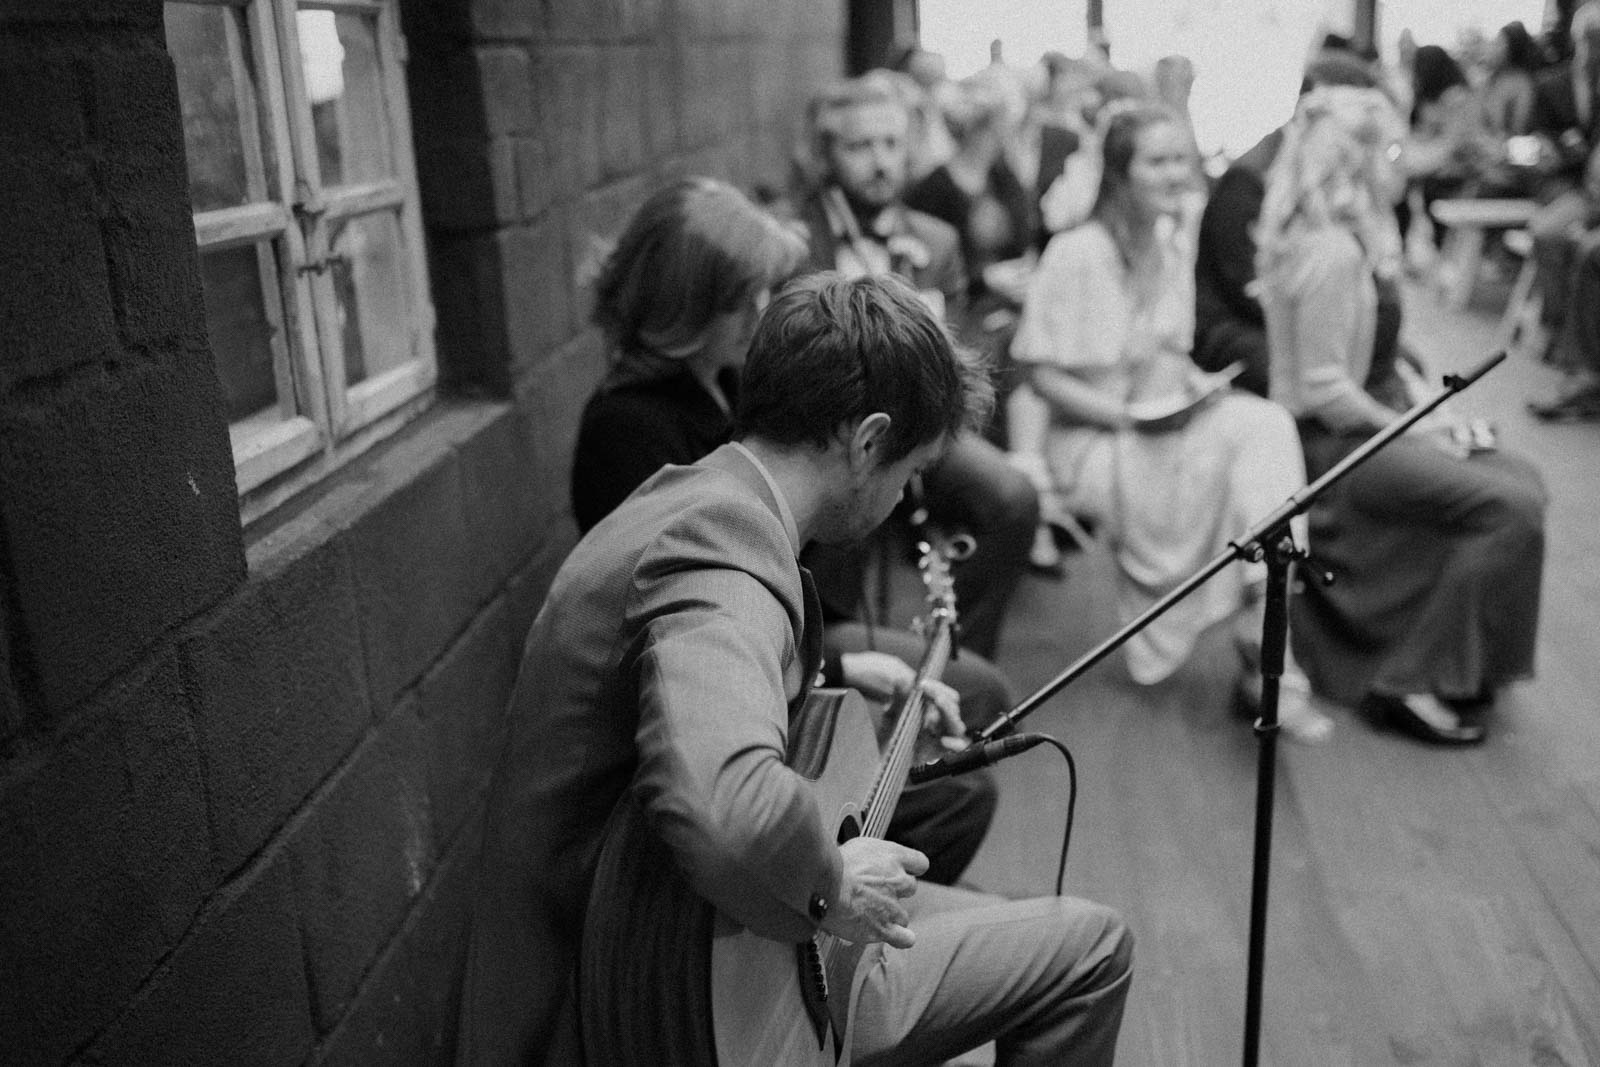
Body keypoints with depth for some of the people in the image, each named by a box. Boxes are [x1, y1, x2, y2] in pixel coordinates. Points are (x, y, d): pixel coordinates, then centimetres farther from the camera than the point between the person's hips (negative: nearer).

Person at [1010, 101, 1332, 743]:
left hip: (1170, 425, 6)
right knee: (1217, 468, -31)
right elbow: (1044, 374, -11)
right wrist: (1126, 415, -19)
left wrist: (1198, 386, -1)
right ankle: (1261, 652, -14)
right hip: (1092, 442, -6)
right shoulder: (1076, 255, -11)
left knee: (1266, 425, -25)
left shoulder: (1171, 249, 12)